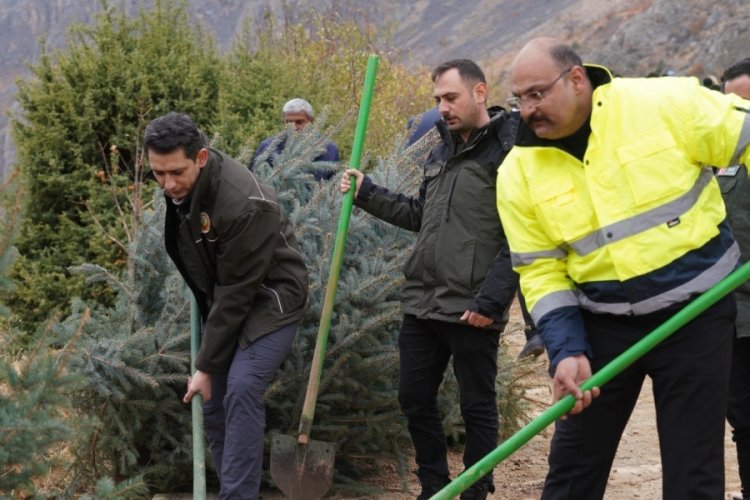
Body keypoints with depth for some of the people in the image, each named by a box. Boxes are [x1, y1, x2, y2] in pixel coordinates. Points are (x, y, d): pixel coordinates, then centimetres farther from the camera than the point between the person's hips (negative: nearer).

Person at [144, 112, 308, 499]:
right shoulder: (178, 185, -8)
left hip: (269, 299, -8)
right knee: (214, 401, 5)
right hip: (222, 301, 8)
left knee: (242, 389, -25)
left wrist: (205, 365, -21)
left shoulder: (245, 204, -33)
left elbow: (238, 292, -27)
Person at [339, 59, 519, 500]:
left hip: (472, 309, -8)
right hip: (422, 303, 8)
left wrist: (491, 299, -20)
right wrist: (367, 193, 16)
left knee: (477, 407, 4)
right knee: (415, 399, 13)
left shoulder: (511, 151, -10)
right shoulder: (442, 152, 16)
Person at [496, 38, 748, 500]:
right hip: (602, 325, 3)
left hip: (696, 314, -2)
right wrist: (567, 350, -12)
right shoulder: (518, 172, -4)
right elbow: (541, 271, 0)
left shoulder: (667, 102, -14)